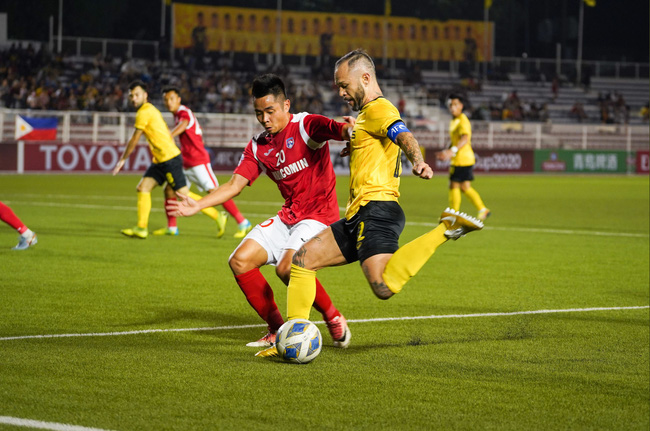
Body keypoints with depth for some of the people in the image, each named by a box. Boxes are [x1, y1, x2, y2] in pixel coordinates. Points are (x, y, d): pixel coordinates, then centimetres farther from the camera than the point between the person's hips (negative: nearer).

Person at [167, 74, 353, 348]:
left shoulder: (305, 125, -11)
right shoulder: (258, 147, 9)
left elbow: (340, 130, -30)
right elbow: (235, 184, 5)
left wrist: (347, 129, -56)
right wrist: (197, 205, -8)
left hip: (318, 215, -8)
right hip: (287, 217, 8)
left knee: (288, 268, -30)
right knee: (240, 261, -5)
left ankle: (334, 320, -6)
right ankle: (277, 331, 6)